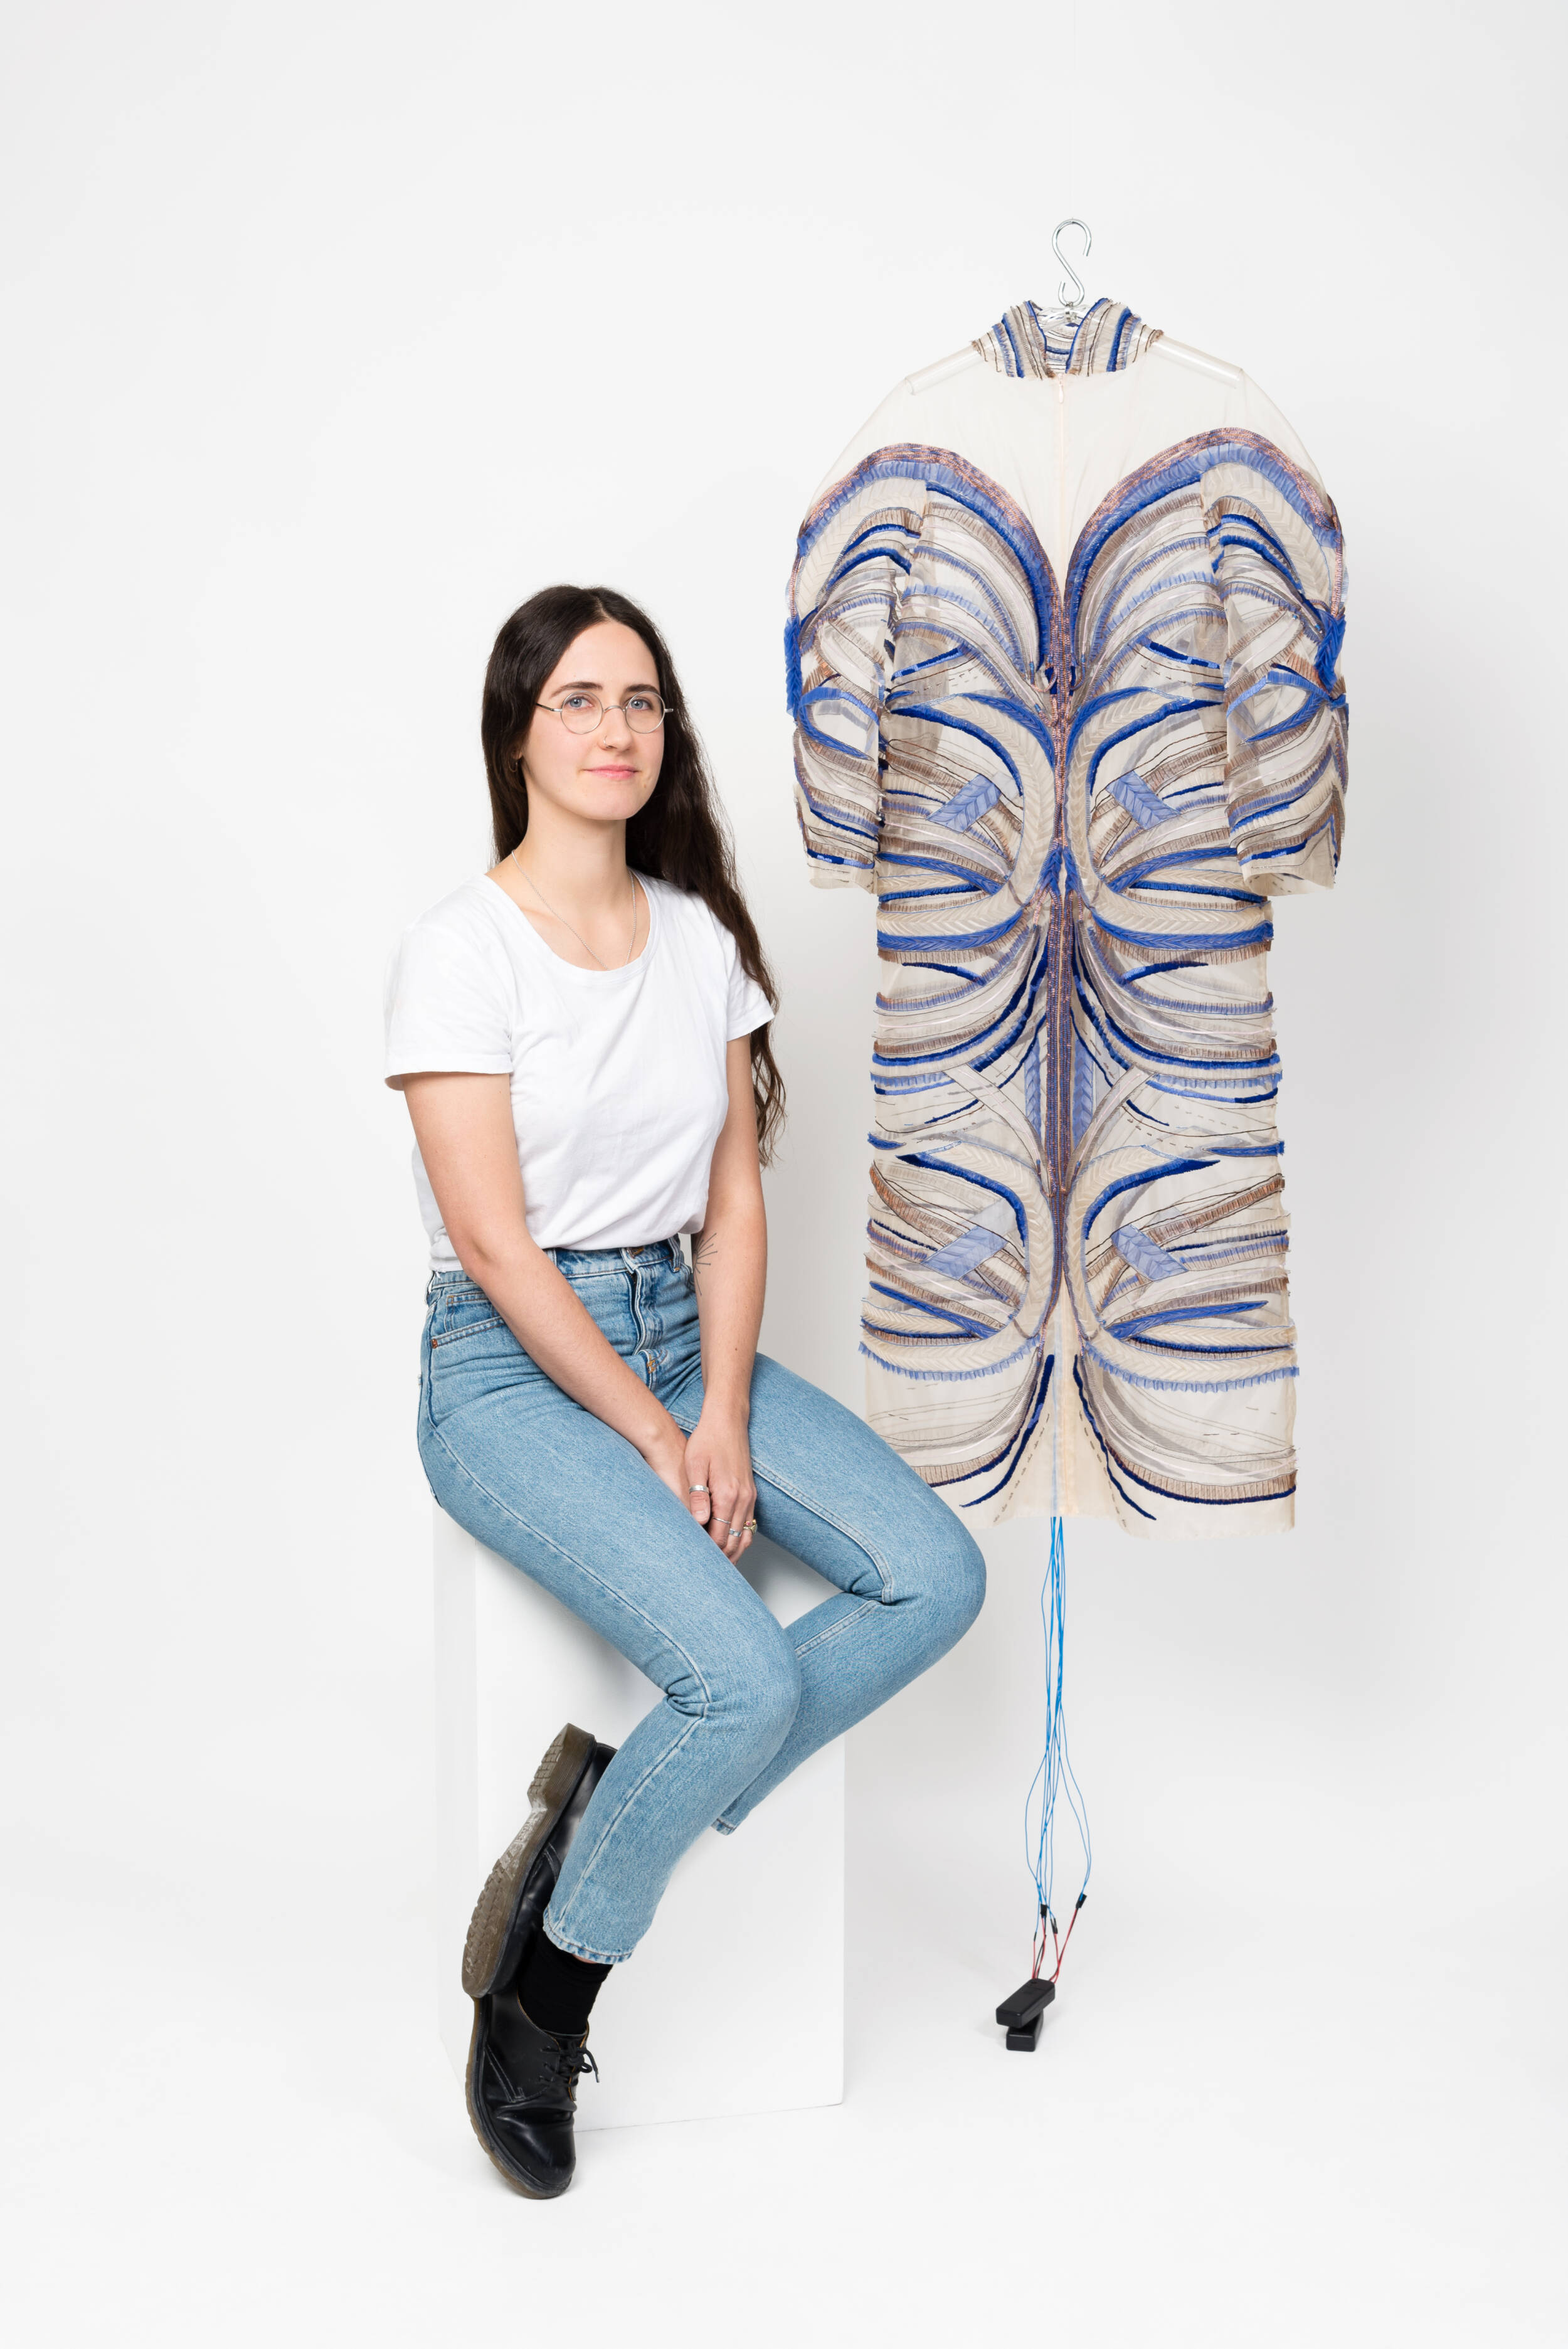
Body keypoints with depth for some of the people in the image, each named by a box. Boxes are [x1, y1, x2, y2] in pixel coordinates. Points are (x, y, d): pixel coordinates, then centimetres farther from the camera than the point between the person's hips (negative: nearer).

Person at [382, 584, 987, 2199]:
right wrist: (651, 1434, -14)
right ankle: (539, 1986, 1)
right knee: (750, 1676, -24)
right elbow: (494, 1244, -14)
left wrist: (722, 1414, -7)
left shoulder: (702, 936, 8)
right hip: (511, 1363, -6)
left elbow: (735, 1201, 5)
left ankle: (612, 1796, 1)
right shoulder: (459, 949, -10)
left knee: (939, 1581, -13)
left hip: (685, 1329, 6)